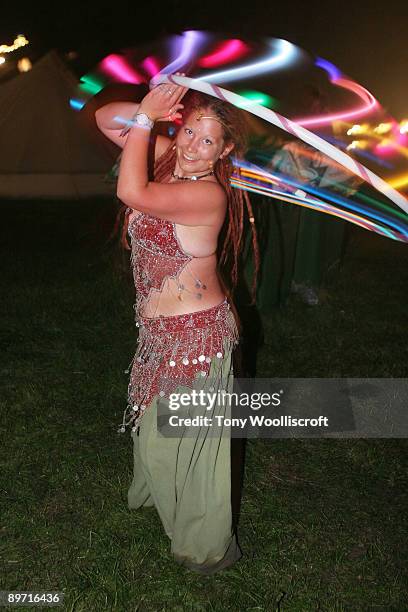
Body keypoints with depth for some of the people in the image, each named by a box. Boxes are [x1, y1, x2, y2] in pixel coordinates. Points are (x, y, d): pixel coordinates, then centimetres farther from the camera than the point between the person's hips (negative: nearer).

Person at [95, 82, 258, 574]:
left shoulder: (209, 194, -25)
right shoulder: (166, 155, -1)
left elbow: (132, 192, -38)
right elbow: (105, 119, 2)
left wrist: (145, 118, -26)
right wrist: (147, 110, -17)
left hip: (194, 333, -8)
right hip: (160, 328, 8)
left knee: (188, 436, 10)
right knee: (157, 419, 29)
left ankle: (207, 546, 35)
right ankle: (160, 491, 60)